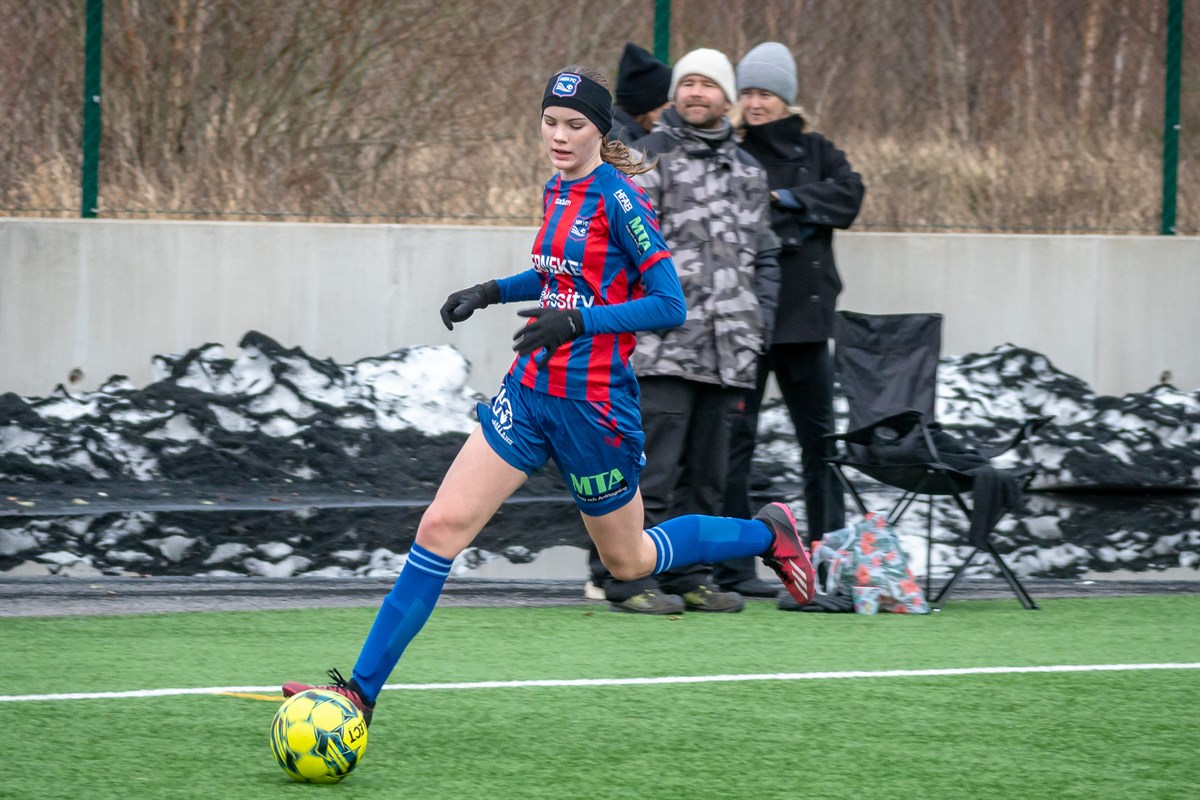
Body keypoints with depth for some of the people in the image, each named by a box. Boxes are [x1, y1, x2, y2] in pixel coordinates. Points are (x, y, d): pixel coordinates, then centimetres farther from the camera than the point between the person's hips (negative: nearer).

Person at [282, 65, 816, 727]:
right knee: (442, 525, -5)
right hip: (532, 388, 7)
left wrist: (577, 322, -26)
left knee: (628, 561, 11)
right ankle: (360, 691, -6)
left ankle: (767, 533, 35)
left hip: (593, 402, -7)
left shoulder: (618, 200, -15)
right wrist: (491, 292, 11)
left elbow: (670, 306, -17)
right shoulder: (557, 192, 8)